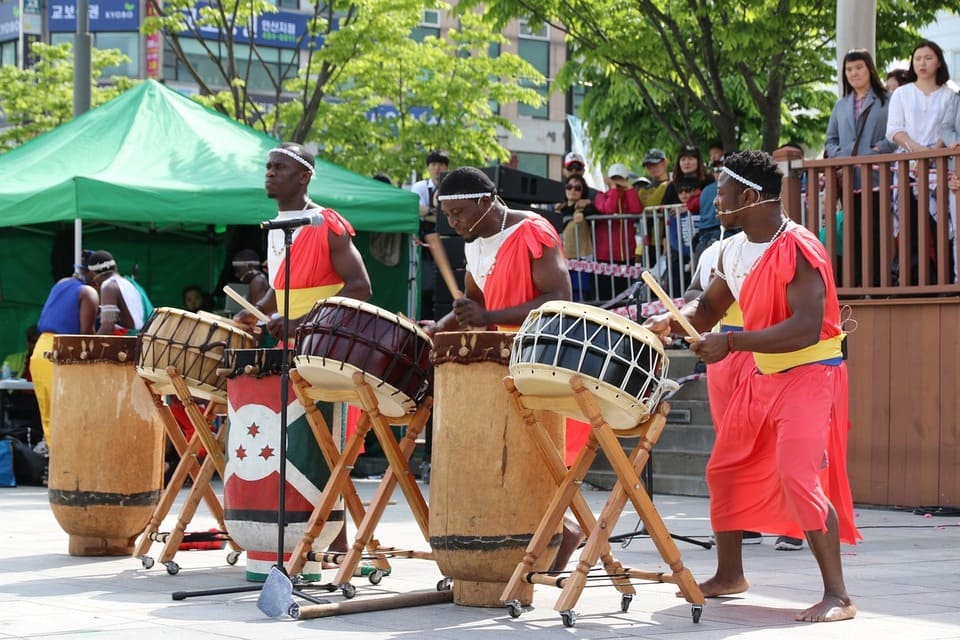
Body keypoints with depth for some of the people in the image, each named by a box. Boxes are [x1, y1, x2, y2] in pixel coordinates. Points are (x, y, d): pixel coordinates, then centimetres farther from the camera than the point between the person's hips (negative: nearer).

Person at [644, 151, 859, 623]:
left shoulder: (797, 250, -21)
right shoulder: (735, 252, 5)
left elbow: (806, 328, -30)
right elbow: (708, 307, 18)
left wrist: (730, 343, -33)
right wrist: (673, 321, -4)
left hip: (811, 374, -9)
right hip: (762, 376, 9)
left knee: (799, 477, -22)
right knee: (725, 470, 14)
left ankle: (838, 595, -17)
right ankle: (729, 575, 31)